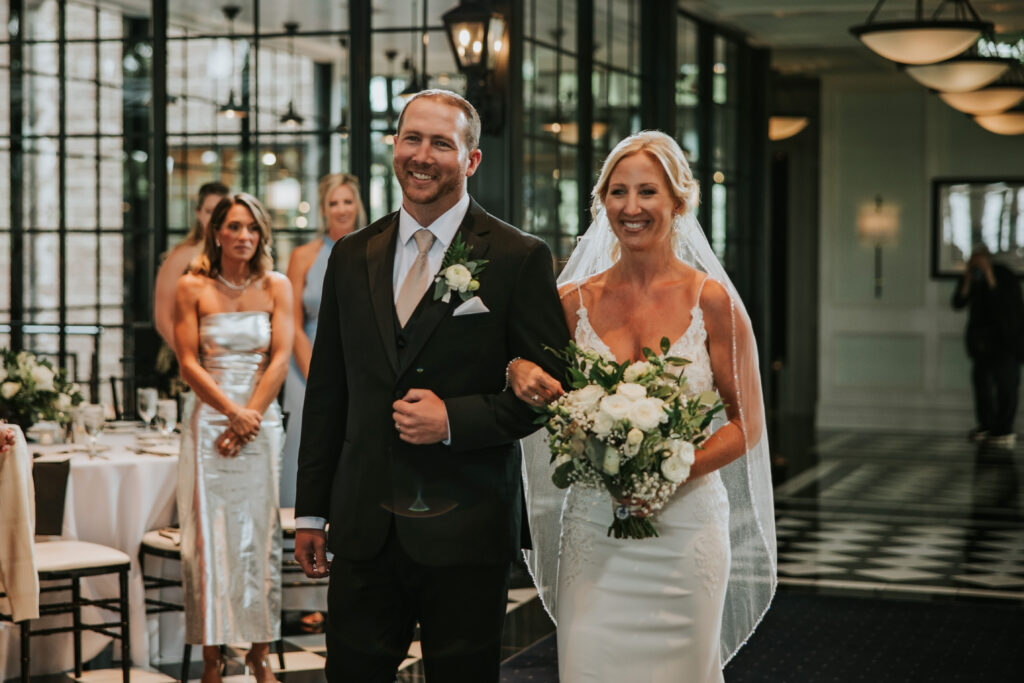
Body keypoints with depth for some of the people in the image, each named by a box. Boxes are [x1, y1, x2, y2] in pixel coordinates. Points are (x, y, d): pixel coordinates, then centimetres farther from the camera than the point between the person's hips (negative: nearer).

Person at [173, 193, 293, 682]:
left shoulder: (276, 286, 6)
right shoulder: (192, 288, 2)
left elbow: (280, 358, 0)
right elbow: (189, 363, -3)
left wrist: (251, 415, -10)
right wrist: (233, 412, -12)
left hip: (261, 419, 2)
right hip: (209, 418, -1)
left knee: (261, 533, 1)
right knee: (209, 535, -3)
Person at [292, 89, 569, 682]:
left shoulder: (520, 259, -4)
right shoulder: (352, 257, 9)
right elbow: (327, 393, 12)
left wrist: (454, 419, -16)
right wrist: (311, 510, 11)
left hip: (466, 535, -3)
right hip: (363, 530, 4)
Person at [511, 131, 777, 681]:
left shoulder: (711, 301, -4)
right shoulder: (574, 302, 3)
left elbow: (747, 424, -2)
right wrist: (522, 377, -10)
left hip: (684, 527, -1)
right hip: (593, 528, 2)